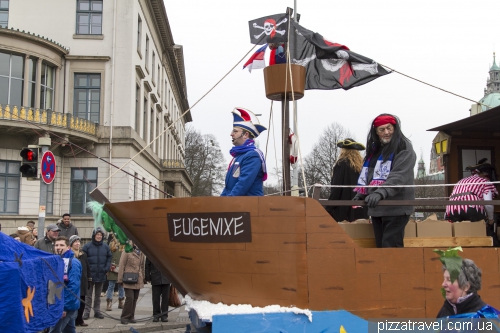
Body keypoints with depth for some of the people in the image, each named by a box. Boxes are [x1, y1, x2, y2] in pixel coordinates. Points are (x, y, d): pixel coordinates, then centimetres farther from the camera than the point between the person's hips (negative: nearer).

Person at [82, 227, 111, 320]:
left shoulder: (105, 246, 4)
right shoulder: (87, 246, -7)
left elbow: (109, 258, 10)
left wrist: (107, 268, -3)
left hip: (101, 275, 4)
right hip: (90, 274, -3)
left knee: (98, 295, 14)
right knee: (88, 295, 3)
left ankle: (97, 311, 22)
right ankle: (86, 312, 9)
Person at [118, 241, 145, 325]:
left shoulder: (141, 253, 13)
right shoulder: (127, 252, -6)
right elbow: (121, 266, -6)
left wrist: (143, 278, 17)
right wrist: (120, 279, -8)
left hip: (138, 281, 6)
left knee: (135, 298, 8)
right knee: (130, 298, -11)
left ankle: (131, 317, 17)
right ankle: (124, 317, 0)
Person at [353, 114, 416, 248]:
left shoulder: (404, 148, -5)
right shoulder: (374, 149, 17)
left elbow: (399, 176, -18)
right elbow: (366, 175, 23)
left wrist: (380, 193, -29)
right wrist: (361, 194, 7)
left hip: (396, 207, -7)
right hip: (376, 207, 7)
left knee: (390, 247, -12)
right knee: (380, 246, 10)